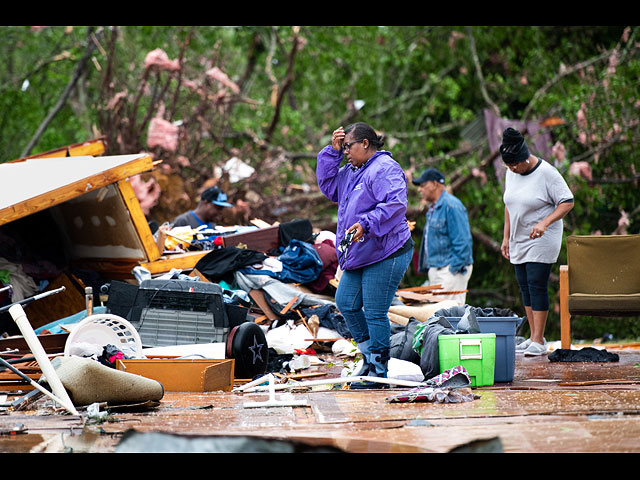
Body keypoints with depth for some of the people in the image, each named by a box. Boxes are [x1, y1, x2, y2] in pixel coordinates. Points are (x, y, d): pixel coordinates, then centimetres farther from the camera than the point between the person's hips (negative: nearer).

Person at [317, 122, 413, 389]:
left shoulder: (385, 169, -15)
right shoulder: (351, 171, 16)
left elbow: (395, 204, -26)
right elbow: (328, 186, 20)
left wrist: (366, 224, -34)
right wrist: (333, 151, 11)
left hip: (385, 255, -10)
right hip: (359, 255, 10)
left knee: (375, 313, -6)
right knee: (346, 302, 14)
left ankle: (378, 372, 3)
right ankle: (369, 353, 28)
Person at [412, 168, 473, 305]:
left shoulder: (451, 206, -13)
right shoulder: (433, 208, 19)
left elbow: (462, 242, -17)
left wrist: (454, 268, -18)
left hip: (450, 269, -10)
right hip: (435, 270, 10)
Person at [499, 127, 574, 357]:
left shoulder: (547, 173, -14)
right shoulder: (511, 174, 7)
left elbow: (567, 202, -13)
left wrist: (545, 222, -25)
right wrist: (506, 238, 15)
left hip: (542, 241, -7)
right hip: (519, 241, 7)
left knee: (537, 285, -12)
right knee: (525, 286, 6)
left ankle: (539, 341, -10)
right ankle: (533, 337, 13)